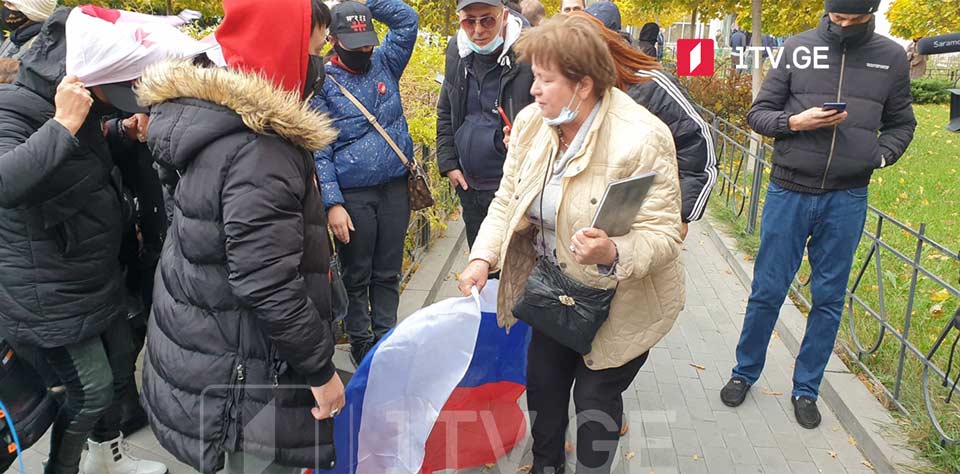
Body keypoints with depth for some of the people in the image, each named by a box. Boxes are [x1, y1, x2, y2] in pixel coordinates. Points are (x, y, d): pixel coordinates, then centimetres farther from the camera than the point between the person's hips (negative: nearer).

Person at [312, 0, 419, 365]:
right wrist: (332, 203, -16)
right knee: (356, 276, 10)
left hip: (396, 188, 4)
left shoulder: (385, 63, 6)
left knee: (388, 273, 13)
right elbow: (319, 151, -10)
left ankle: (385, 337, 28)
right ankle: (360, 343, 25)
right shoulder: (323, 82, -6)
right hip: (352, 195, -3)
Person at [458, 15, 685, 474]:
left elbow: (663, 235, -24)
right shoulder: (531, 123, -8)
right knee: (543, 380, 19)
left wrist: (613, 255, -44)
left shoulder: (641, 139, -26)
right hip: (555, 287, 6)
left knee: (596, 394, 9)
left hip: (620, 301, -5)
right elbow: (506, 202, -1)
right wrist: (483, 258, -15)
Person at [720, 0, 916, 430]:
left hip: (848, 199, 2)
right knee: (767, 292, 6)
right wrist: (795, 122, -17)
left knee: (829, 299, 10)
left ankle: (806, 389, 26)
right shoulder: (798, 47, -1)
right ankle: (744, 372, 26)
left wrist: (880, 154, -5)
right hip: (789, 192, -2)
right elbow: (757, 113, 2)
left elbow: (901, 123, 14)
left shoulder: (891, 58, 5)